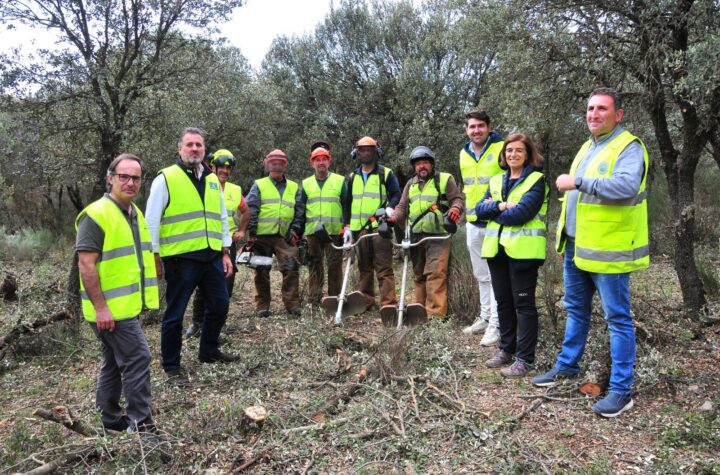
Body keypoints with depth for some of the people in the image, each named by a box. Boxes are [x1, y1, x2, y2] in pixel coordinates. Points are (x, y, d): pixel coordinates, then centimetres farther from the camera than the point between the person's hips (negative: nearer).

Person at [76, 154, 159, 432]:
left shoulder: (135, 213, 12)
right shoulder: (96, 215, -16)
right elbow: (86, 265, -20)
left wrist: (143, 296, 21)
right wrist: (100, 308, -23)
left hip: (127, 305, 9)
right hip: (110, 309, -9)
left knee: (115, 362, 16)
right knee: (138, 358, -8)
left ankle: (109, 418, 29)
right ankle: (140, 423, 2)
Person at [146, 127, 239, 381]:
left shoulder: (212, 179, 14)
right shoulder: (166, 178, -5)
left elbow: (222, 218, 19)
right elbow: (152, 221, -5)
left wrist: (226, 252, 14)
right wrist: (155, 256, -8)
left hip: (212, 257, 6)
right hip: (180, 260, -6)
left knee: (219, 306, 16)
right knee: (175, 314, 5)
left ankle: (209, 351, 37)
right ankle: (171, 365, 21)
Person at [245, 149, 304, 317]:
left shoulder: (294, 188, 16)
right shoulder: (259, 185, 10)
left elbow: (299, 211, 12)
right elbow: (251, 209, 2)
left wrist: (295, 230, 0)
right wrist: (251, 232, -8)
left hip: (285, 236, 1)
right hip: (262, 235, -1)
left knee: (292, 268, -9)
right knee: (262, 271, 4)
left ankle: (292, 303, -1)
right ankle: (262, 305, 13)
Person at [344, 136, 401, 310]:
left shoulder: (386, 174, 6)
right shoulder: (352, 177, 19)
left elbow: (396, 195, 3)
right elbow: (347, 203, 19)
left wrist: (390, 208, -18)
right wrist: (347, 226, 11)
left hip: (380, 227, -5)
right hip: (358, 229, 5)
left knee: (384, 267, -8)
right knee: (364, 268, 9)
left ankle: (389, 303, -7)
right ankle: (365, 301, 16)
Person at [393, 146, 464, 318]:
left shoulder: (445, 179, 5)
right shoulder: (410, 184, 21)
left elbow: (458, 199, 2)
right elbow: (402, 207, 19)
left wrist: (455, 208, -21)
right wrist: (393, 218, 0)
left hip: (438, 235, -6)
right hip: (416, 236, 6)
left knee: (435, 274, -15)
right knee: (419, 274, 11)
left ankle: (436, 314, -16)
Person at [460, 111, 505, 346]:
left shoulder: (502, 149, -10)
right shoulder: (464, 154, 11)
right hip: (473, 224, 7)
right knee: (481, 275, 16)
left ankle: (496, 324, 4)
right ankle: (485, 317, 28)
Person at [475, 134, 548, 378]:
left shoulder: (536, 180, -5)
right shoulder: (496, 181, 15)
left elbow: (521, 213, -18)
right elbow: (480, 209, 3)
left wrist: (493, 210, -5)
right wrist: (501, 206, -14)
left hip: (523, 250, -6)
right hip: (497, 248, 6)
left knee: (523, 303, -1)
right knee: (503, 301, 14)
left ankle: (524, 359, 6)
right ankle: (506, 350, 27)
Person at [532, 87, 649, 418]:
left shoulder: (629, 147, -12)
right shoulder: (588, 147, 16)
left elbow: (627, 186, -32)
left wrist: (578, 182, -27)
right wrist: (565, 232, 20)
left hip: (607, 249, -9)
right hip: (576, 246, 9)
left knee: (617, 318, 1)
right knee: (576, 310, 20)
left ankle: (621, 390, 10)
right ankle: (567, 366, 35)